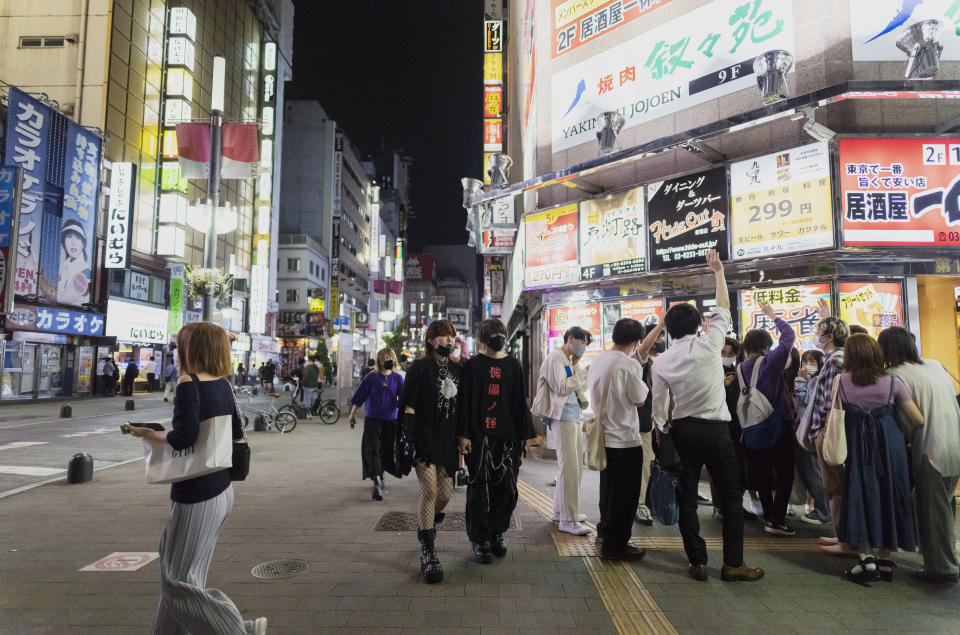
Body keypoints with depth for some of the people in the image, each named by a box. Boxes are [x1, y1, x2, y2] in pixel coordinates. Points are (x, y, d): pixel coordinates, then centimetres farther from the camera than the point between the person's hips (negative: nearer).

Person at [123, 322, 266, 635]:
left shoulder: (189, 384, -17)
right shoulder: (223, 383, 5)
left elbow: (184, 437, -23)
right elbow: (236, 432, 12)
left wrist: (147, 433, -7)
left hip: (196, 495, -8)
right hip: (222, 490, 8)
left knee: (180, 579, 4)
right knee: (183, 570, 22)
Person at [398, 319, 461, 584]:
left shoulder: (456, 370, 11)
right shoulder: (420, 368, -5)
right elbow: (409, 407, -7)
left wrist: (462, 442, 12)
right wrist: (409, 441, -13)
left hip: (447, 441, 6)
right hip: (424, 439, -6)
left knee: (444, 495, 10)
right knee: (430, 491, -15)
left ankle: (426, 528, 41)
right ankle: (427, 553, -4)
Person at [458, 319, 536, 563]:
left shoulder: (513, 365, 9)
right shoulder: (472, 365, -1)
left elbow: (520, 402, 10)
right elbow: (464, 402, -4)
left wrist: (524, 435, 7)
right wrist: (463, 435, -10)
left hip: (507, 437, 3)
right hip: (479, 436, -3)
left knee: (507, 488, 5)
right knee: (480, 489, 2)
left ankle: (496, 534, 23)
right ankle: (480, 540, 15)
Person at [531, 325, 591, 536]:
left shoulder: (570, 361, 20)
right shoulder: (555, 358, -9)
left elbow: (583, 387, 17)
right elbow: (561, 388, -19)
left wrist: (576, 365, 7)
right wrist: (583, 373, -10)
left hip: (574, 416, 10)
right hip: (563, 417, -10)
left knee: (576, 465, 14)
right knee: (569, 467, -11)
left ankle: (561, 509, 26)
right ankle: (568, 520, -7)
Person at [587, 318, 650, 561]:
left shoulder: (597, 361, 6)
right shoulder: (630, 365, -18)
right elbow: (639, 400, -10)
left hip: (604, 436, 8)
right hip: (625, 440, -8)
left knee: (608, 490, 20)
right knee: (625, 495, 4)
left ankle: (604, 535, 31)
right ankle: (615, 545, 12)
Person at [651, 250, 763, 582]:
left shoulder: (661, 361, 0)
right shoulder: (708, 344, -8)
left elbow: (659, 407, 3)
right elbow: (723, 308, 6)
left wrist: (663, 436, 16)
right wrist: (718, 271, 17)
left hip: (681, 431, 3)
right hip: (715, 429, -3)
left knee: (687, 497, 8)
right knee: (731, 496, 7)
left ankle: (697, 562, 13)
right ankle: (733, 563, 10)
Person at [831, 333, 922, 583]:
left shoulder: (841, 382, -7)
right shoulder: (892, 382, -5)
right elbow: (918, 420, -3)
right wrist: (906, 432, 15)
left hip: (858, 446, -1)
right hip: (890, 444, 1)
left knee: (861, 497, 8)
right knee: (888, 496, 12)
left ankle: (867, 559, 3)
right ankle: (885, 561, 21)